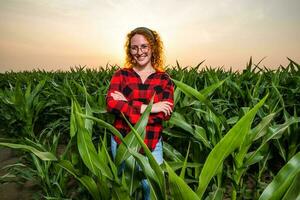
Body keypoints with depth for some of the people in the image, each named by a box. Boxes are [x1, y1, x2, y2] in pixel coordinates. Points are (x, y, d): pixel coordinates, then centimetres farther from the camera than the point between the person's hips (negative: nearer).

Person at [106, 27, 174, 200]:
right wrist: (147, 108, -23)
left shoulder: (164, 79, -2)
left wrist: (128, 103, -18)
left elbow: (166, 113, -14)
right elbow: (111, 104, -16)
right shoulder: (121, 75, -2)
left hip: (152, 145, 0)